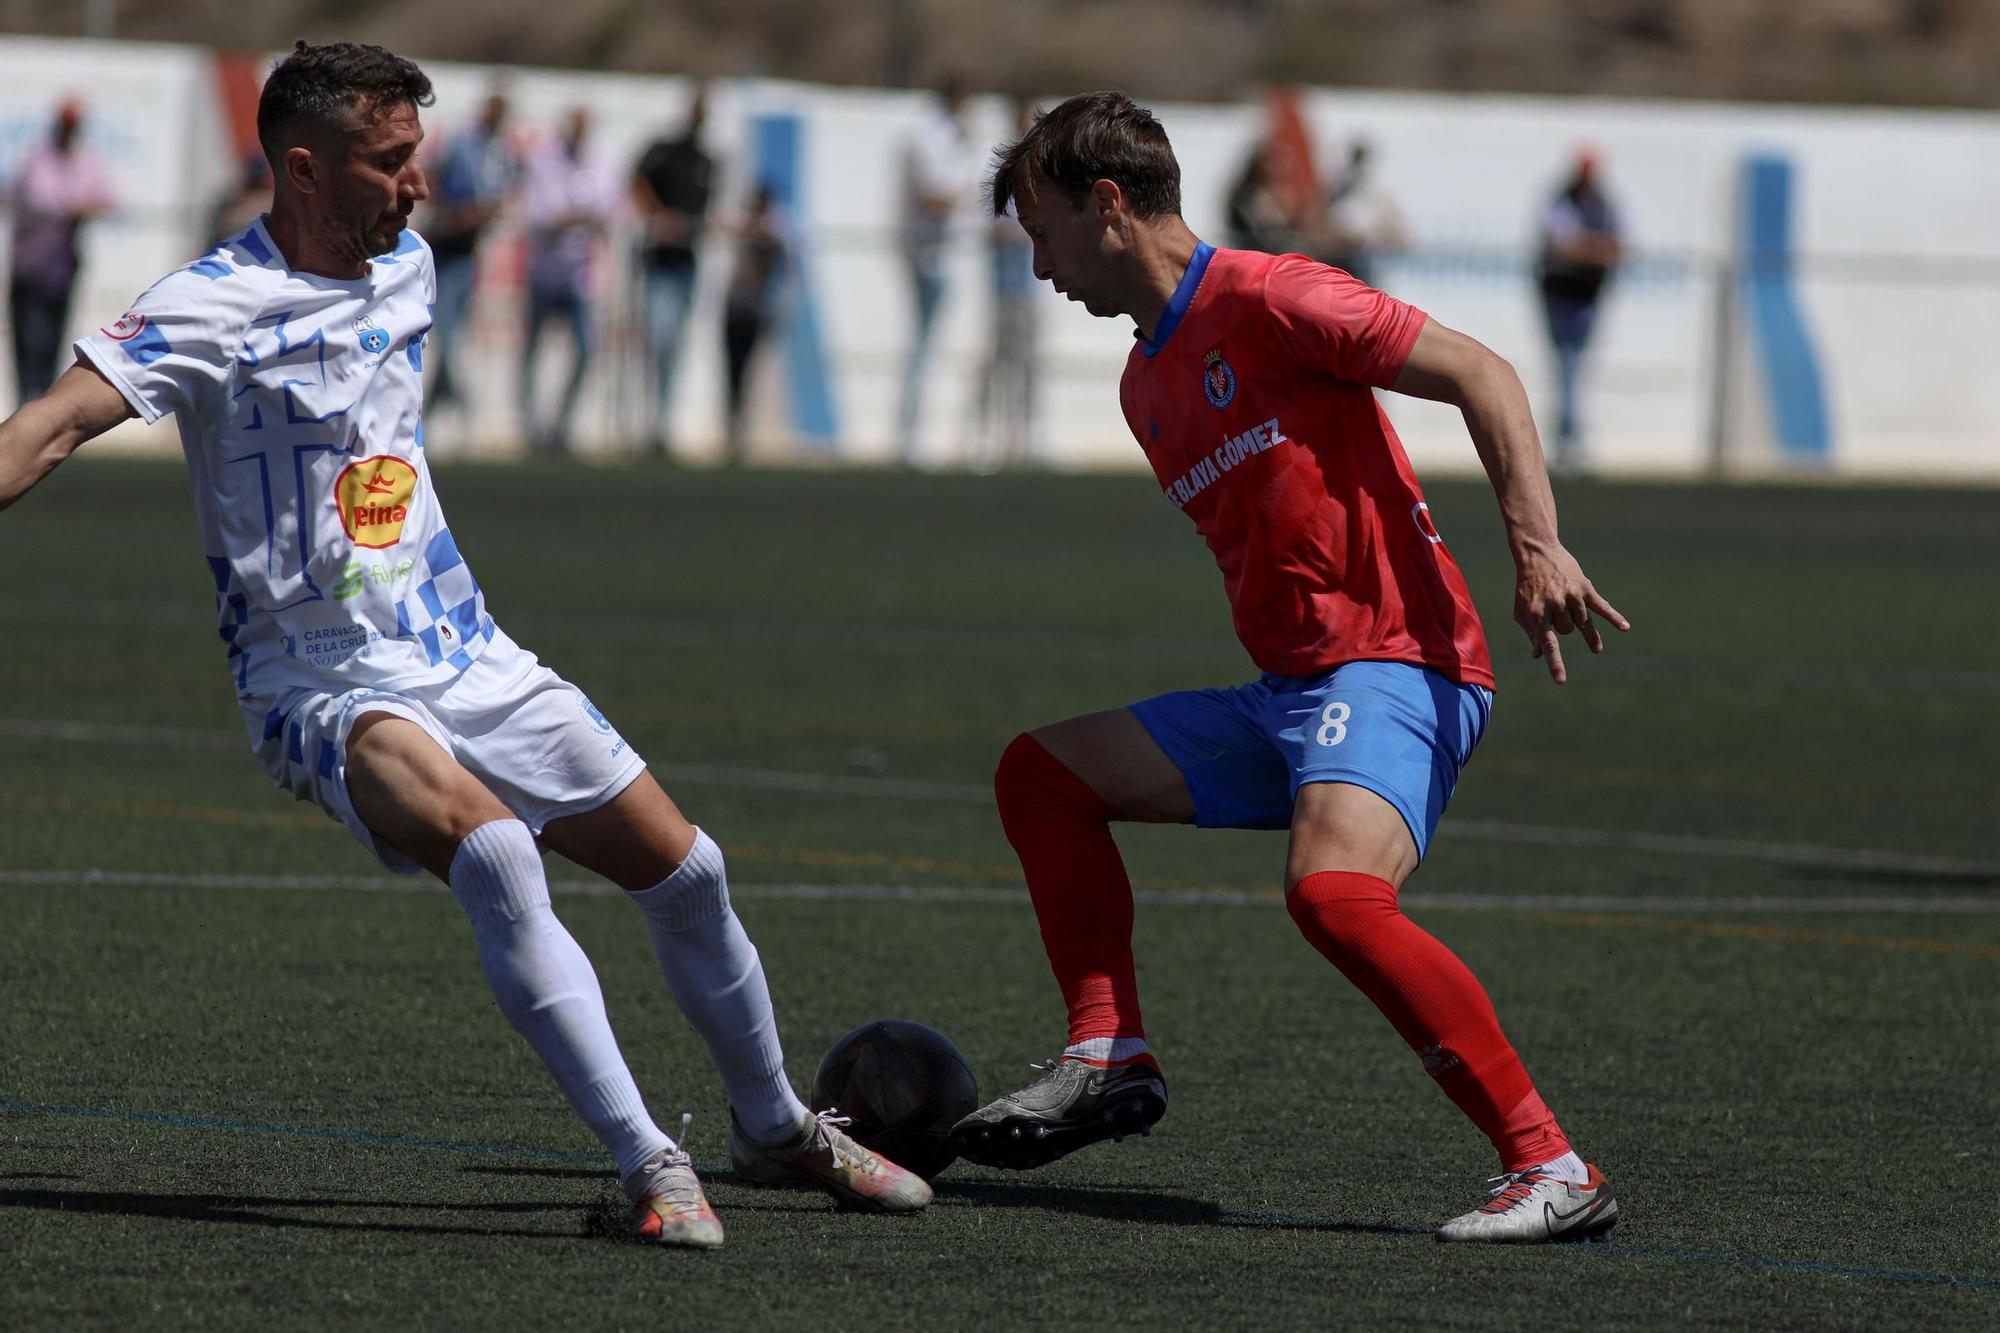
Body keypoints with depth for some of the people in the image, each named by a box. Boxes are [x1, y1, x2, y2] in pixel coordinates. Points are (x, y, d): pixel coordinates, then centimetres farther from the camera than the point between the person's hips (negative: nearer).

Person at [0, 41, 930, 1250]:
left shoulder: (407, 268, 9)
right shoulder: (220, 307, -15)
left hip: (465, 655, 7)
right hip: (328, 685, -7)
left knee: (686, 873, 7)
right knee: (493, 852, -34)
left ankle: (776, 1130, 32)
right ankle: (648, 1163, -33)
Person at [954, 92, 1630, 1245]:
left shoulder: (1263, 299, -8)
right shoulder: (1148, 386, 20)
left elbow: (1480, 373, -12)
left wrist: (1537, 547, -23)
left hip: (1396, 668, -10)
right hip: (1286, 688, 10)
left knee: (1333, 892, -34)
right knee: (1044, 773, 15)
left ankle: (1555, 1170, -30)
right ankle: (1110, 1061, 10)